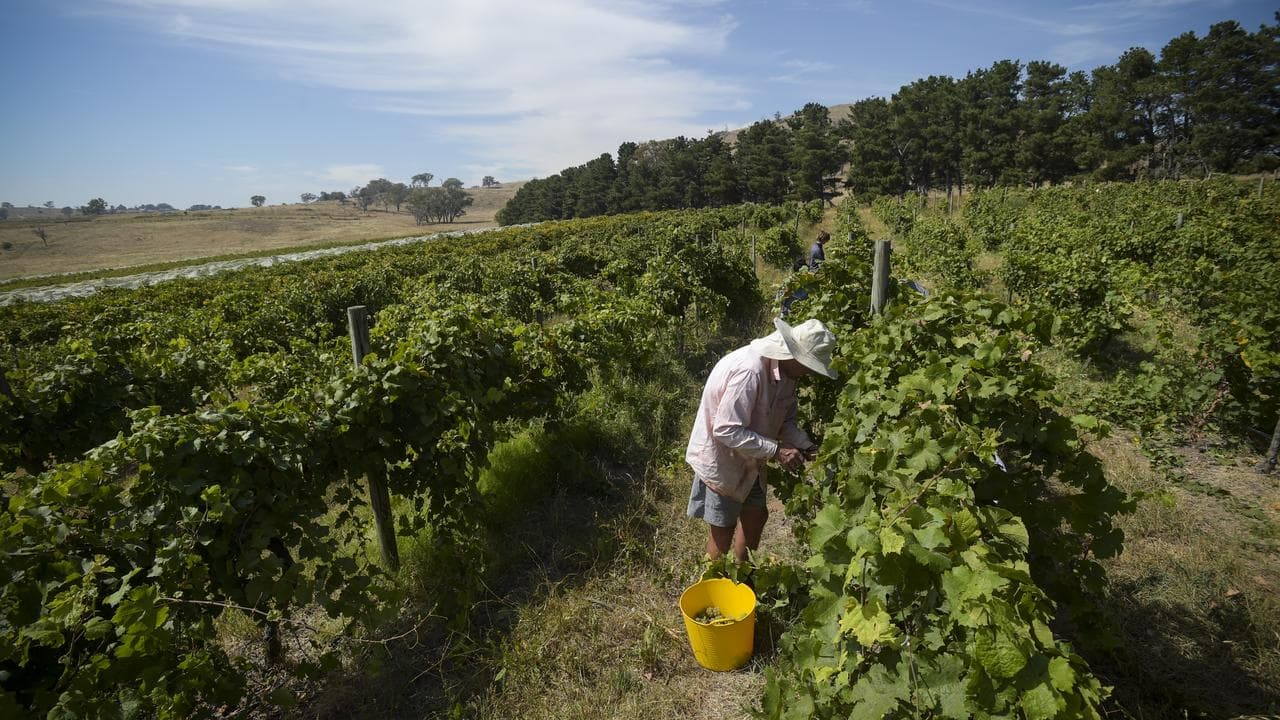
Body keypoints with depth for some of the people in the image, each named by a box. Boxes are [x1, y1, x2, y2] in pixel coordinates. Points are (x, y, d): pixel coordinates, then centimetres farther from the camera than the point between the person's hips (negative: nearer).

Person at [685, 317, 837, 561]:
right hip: (719, 458, -9)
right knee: (722, 532, 4)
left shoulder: (784, 370, -5)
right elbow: (727, 430, -33)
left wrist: (807, 447, -11)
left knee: (755, 514, 20)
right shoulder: (749, 371, -34)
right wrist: (777, 450, -30)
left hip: (747, 459, 9)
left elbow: (785, 420, 5)